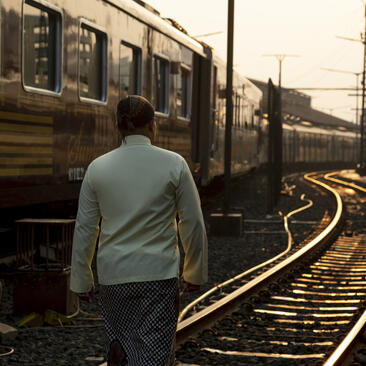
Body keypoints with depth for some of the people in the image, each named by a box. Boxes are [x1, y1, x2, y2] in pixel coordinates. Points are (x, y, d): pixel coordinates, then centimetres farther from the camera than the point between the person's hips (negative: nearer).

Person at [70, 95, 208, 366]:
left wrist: (81, 280, 12)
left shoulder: (98, 168, -1)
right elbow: (193, 224, -2)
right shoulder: (174, 164, -6)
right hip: (159, 275, -2)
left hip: (114, 275, 3)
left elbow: (85, 229, 2)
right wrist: (195, 273, 10)